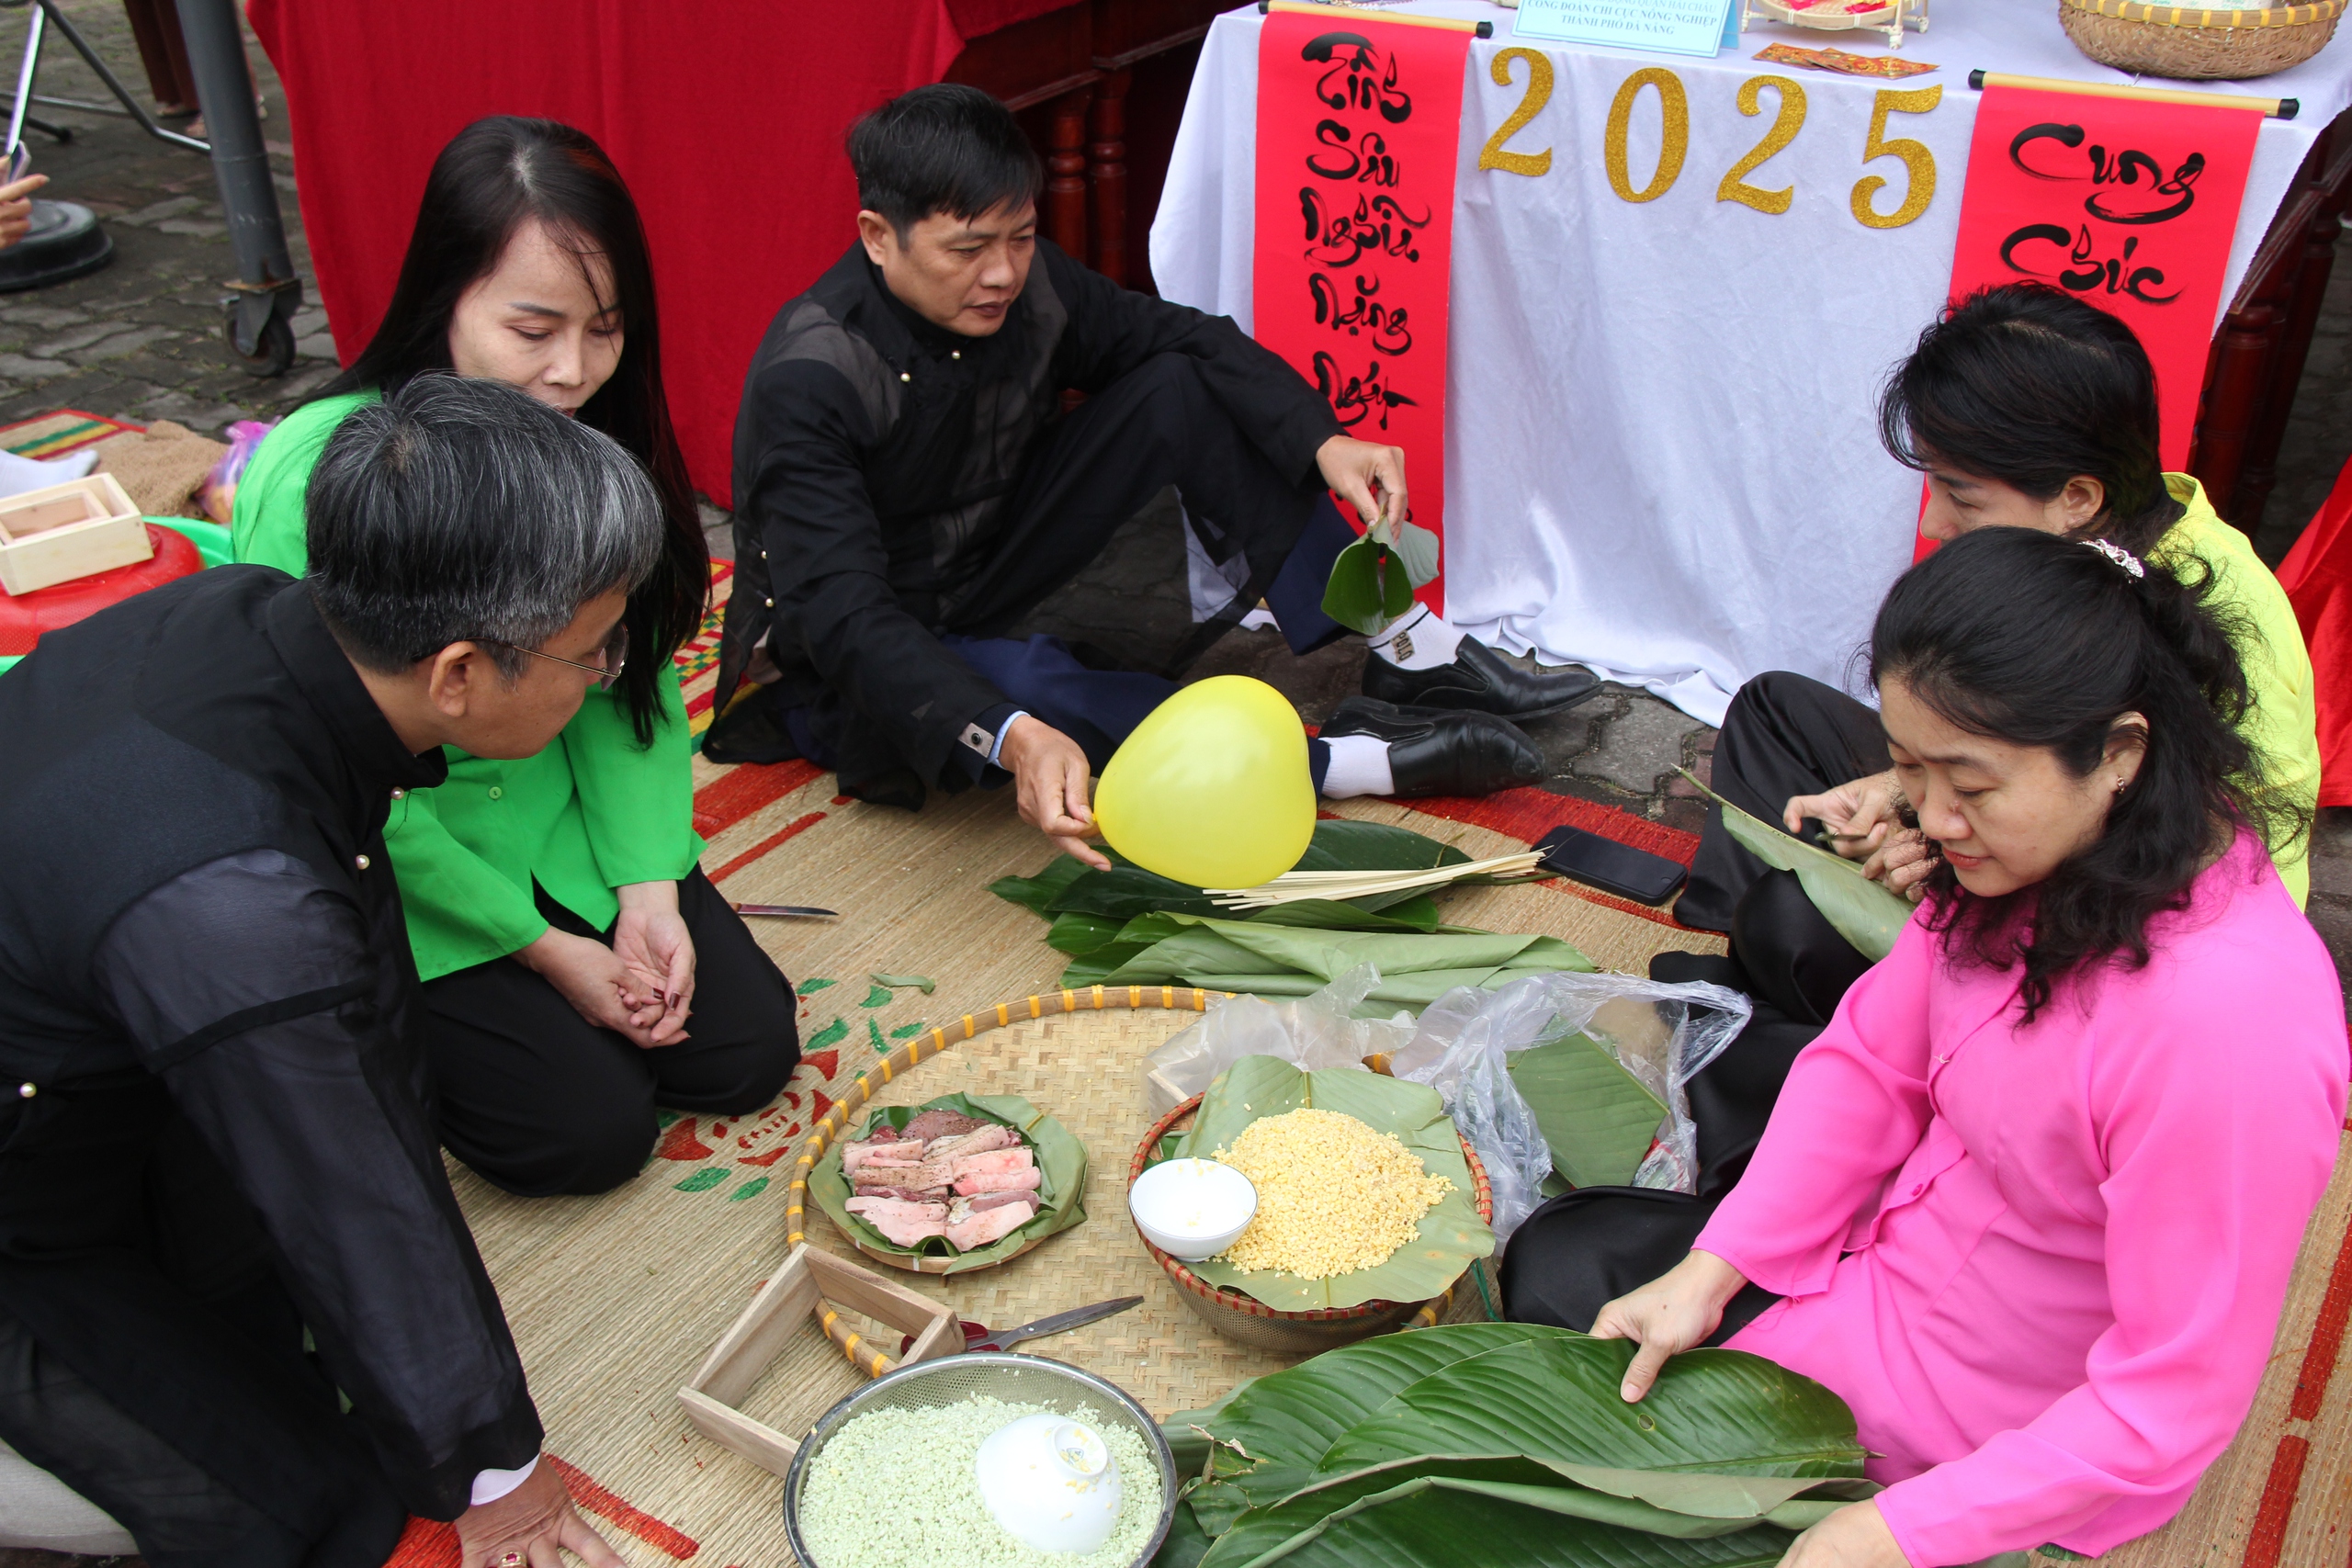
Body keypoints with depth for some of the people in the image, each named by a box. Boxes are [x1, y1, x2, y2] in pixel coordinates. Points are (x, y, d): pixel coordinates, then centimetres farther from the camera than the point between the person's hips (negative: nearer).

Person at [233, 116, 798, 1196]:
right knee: (592, 1126, -14)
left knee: (747, 1048, -4)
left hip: (558, 824, 6)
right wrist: (542, 947, -16)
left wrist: (649, 887, -13)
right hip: (387, 870, -5)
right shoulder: (320, 479, -27)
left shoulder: (593, 436, -9)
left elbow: (631, 683, -1)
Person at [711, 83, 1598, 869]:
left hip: (984, 565, 6)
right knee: (1029, 684, -40)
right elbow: (843, 615, -39)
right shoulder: (804, 385, -30)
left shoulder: (1021, 284, -13)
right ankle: (1340, 761, -27)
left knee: (1179, 391, -11)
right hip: (843, 669, -6)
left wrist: (1324, 441, -22)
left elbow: (1179, 337, -4)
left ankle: (1412, 656, -12)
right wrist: (1014, 740, -56)